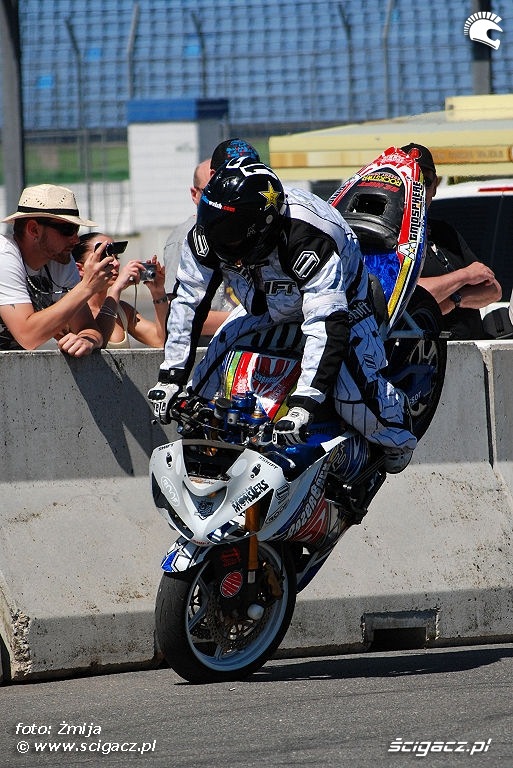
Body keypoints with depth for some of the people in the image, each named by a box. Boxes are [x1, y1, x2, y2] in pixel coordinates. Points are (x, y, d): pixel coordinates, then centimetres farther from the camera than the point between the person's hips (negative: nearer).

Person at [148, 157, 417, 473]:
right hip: (265, 304, 6)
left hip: (338, 299, -6)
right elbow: (188, 301, -11)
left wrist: (303, 404, -53)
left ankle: (398, 433, 8)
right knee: (206, 381, -5)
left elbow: (328, 323, -46)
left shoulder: (308, 238, -44)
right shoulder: (205, 238, -26)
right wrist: (171, 377, -15)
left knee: (354, 393, -27)